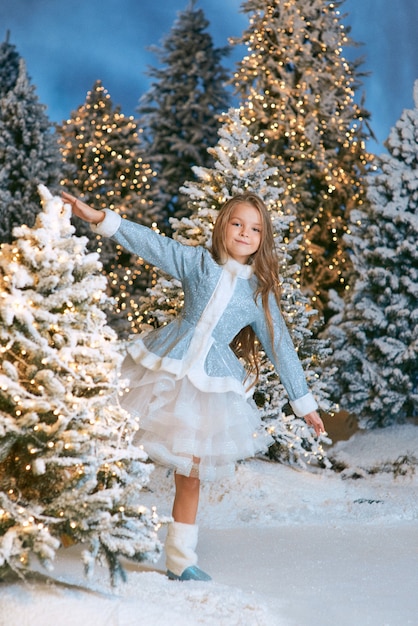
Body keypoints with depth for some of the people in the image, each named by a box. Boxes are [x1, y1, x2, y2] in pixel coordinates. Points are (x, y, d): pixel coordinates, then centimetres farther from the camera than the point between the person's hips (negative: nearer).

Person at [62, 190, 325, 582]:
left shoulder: (260, 293, 2)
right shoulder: (198, 262, -1)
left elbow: (280, 347, 6)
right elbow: (152, 244, -9)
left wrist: (304, 402, 7)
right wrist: (100, 220, -20)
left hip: (210, 384, 1)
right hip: (165, 367, -1)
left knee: (191, 471, 6)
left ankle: (180, 559, 19)